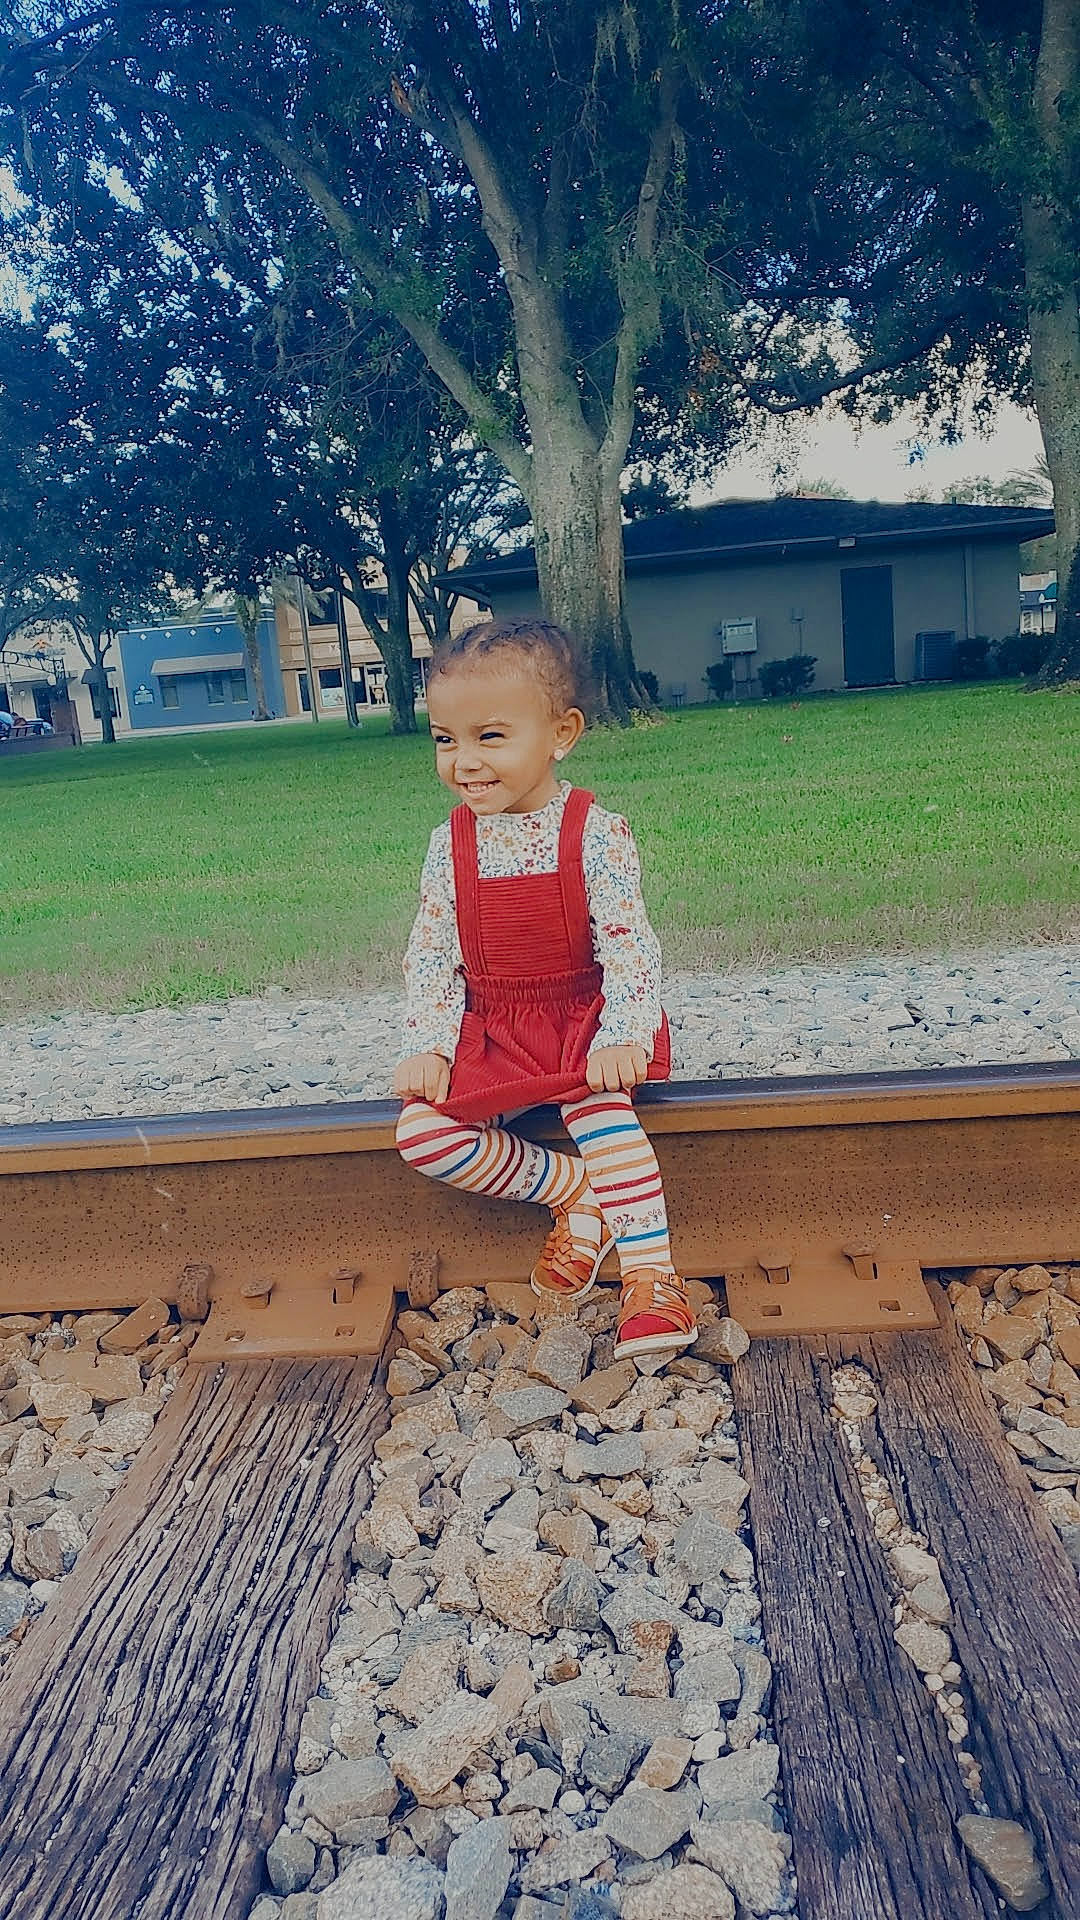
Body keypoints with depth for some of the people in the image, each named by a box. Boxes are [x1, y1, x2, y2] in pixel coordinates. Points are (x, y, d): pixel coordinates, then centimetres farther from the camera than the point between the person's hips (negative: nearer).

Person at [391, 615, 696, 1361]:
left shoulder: (597, 834, -12)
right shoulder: (452, 843, 0)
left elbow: (628, 943, -15)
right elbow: (430, 953, 2)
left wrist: (623, 1035, -27)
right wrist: (428, 1045, -7)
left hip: (584, 1021, -4)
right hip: (490, 1033, 5)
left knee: (600, 1103, -34)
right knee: (421, 1133, -14)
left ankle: (652, 1277, -23)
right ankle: (576, 1193, -3)